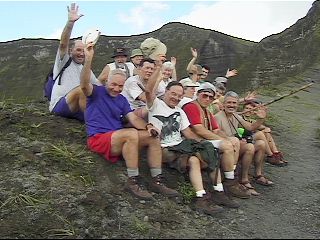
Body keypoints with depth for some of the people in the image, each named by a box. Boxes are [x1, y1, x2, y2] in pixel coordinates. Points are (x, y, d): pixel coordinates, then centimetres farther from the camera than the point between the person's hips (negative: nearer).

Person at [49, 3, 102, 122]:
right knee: (82, 89, -31)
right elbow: (63, 43, -13)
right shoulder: (64, 61, 5)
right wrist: (70, 22, -27)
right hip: (59, 105, -6)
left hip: (77, 110, 6)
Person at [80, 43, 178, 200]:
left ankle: (157, 181, -8)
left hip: (120, 140, 7)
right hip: (98, 138, -7)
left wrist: (147, 126, -15)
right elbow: (84, 84, -21)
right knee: (132, 134, -33)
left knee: (153, 136, -8)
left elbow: (134, 119, 7)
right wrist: (88, 59, -36)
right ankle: (133, 182, -26)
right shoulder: (96, 92, 2)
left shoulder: (122, 100, 18)